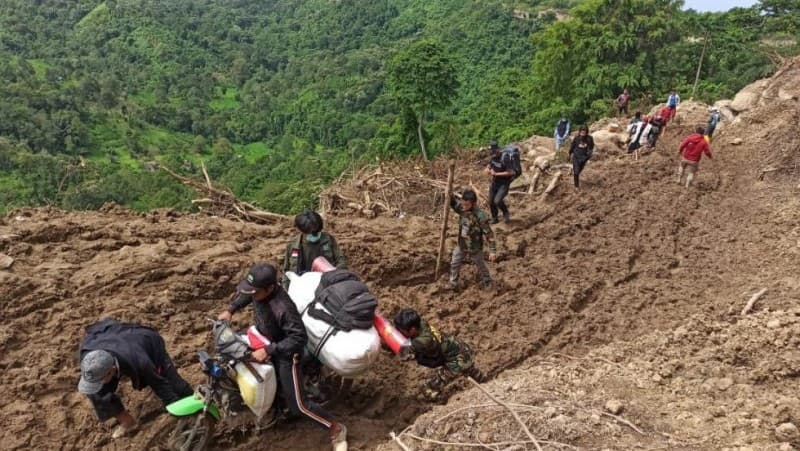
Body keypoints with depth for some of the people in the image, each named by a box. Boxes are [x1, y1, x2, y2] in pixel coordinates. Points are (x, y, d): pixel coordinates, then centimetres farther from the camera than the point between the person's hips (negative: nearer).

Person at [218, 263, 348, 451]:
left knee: (298, 406, -7)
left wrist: (268, 351, -36)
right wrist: (230, 310, 1)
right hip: (264, 342, 9)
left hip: (285, 354, -8)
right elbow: (245, 295, 11)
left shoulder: (283, 308, -40)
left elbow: (300, 337, -36)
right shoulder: (259, 290, -15)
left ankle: (336, 430, 13)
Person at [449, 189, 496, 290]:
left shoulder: (480, 216, -30)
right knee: (454, 264, 16)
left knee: (480, 265, 19)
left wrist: (493, 250, -23)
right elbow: (453, 204, 9)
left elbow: (488, 233, -24)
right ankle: (453, 283, 36)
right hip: (461, 244, 5)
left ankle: (487, 281, 44)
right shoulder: (462, 209, -14)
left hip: (475, 246, -5)